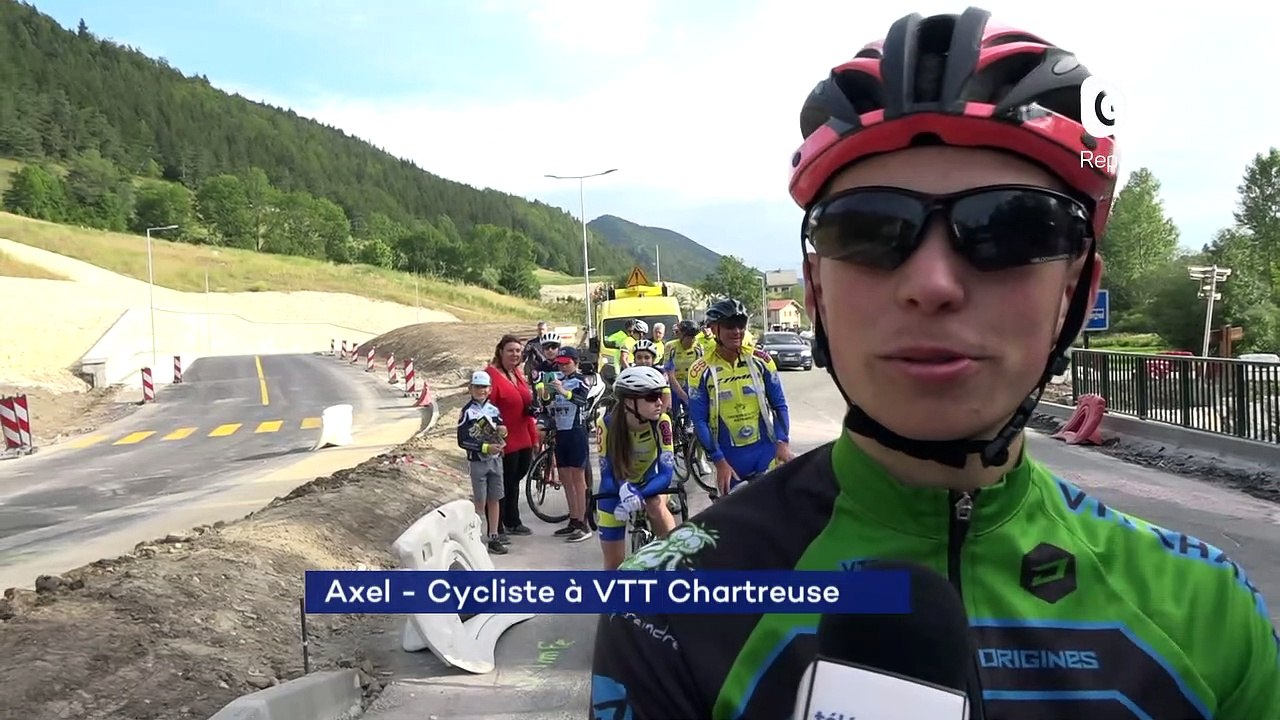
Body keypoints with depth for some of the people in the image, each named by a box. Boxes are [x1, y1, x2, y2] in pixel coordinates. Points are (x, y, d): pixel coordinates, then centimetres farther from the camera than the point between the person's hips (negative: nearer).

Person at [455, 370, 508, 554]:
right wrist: (485, 447, -20)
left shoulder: (494, 410, 6)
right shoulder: (467, 412, -9)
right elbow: (462, 441, -13)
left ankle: (494, 537, 18)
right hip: (477, 461, -5)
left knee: (494, 500, 10)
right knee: (480, 503, -3)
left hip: (495, 459, 5)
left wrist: (502, 432, -7)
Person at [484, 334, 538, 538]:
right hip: (505, 443, -9)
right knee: (502, 484, 1)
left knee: (514, 481, 20)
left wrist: (532, 407, 9)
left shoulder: (518, 374, 13)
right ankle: (497, 528, 12)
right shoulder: (491, 374, -15)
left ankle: (513, 522, 34)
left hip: (523, 440, 9)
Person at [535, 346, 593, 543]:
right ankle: (573, 521, 18)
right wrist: (544, 395, -15)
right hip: (560, 432, 7)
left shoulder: (580, 380, -5)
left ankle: (583, 524, -3)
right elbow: (549, 405, 5)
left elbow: (581, 399, -24)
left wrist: (563, 391, -39)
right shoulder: (556, 380, 11)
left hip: (576, 432, -6)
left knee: (578, 477, -6)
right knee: (565, 478, 10)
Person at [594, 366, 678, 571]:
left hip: (648, 482, 0)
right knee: (614, 565, 4)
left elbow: (666, 474, -32)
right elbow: (607, 475, -25)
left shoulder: (661, 423, -29)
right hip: (616, 489, 0)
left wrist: (637, 495, -48)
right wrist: (624, 490, -47)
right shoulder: (608, 425, -29)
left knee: (656, 506, -37)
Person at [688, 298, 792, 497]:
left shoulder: (760, 360, -2)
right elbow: (699, 422, -7)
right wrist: (719, 462, -12)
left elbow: (779, 405, 4)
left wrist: (783, 443, -10)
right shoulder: (701, 370, -8)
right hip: (729, 459, -1)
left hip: (766, 453, 1)